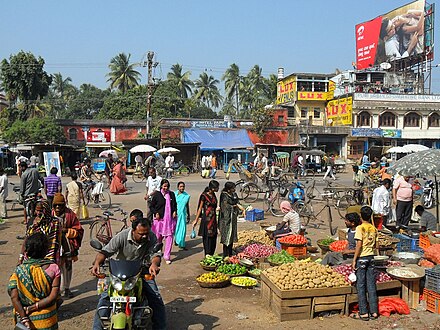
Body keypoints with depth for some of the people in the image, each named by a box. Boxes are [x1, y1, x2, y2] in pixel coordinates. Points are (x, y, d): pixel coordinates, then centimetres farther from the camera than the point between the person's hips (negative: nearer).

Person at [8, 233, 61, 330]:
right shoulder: (53, 268, -12)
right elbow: (53, 297, -17)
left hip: (27, 318, 1)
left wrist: (24, 318, -14)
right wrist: (31, 308, -12)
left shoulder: (19, 271, -9)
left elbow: (14, 297, -15)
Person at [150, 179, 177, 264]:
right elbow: (151, 206, 3)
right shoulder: (157, 195, -3)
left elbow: (175, 205, 18)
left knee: (169, 237, -4)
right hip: (159, 219, -2)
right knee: (158, 237, 10)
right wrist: (155, 213, -10)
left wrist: (175, 211, 1)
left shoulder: (171, 194, 5)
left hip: (170, 219, 2)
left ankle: (167, 256, 3)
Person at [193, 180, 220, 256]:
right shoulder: (204, 196, -11)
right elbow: (200, 208, -7)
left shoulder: (213, 195, 9)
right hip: (206, 219, -7)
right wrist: (196, 220, -6)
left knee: (213, 237, 9)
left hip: (213, 219, 7)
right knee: (207, 238, -2)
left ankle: (211, 255, 18)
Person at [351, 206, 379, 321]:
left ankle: (363, 313, 4)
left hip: (361, 258, -6)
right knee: (371, 285, 10)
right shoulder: (374, 228, 5)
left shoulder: (360, 228, -13)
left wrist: (354, 260, -13)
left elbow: (359, 245, -18)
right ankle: (374, 311, 14)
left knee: (361, 285, 1)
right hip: (371, 257, 6)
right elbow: (377, 246, 8)